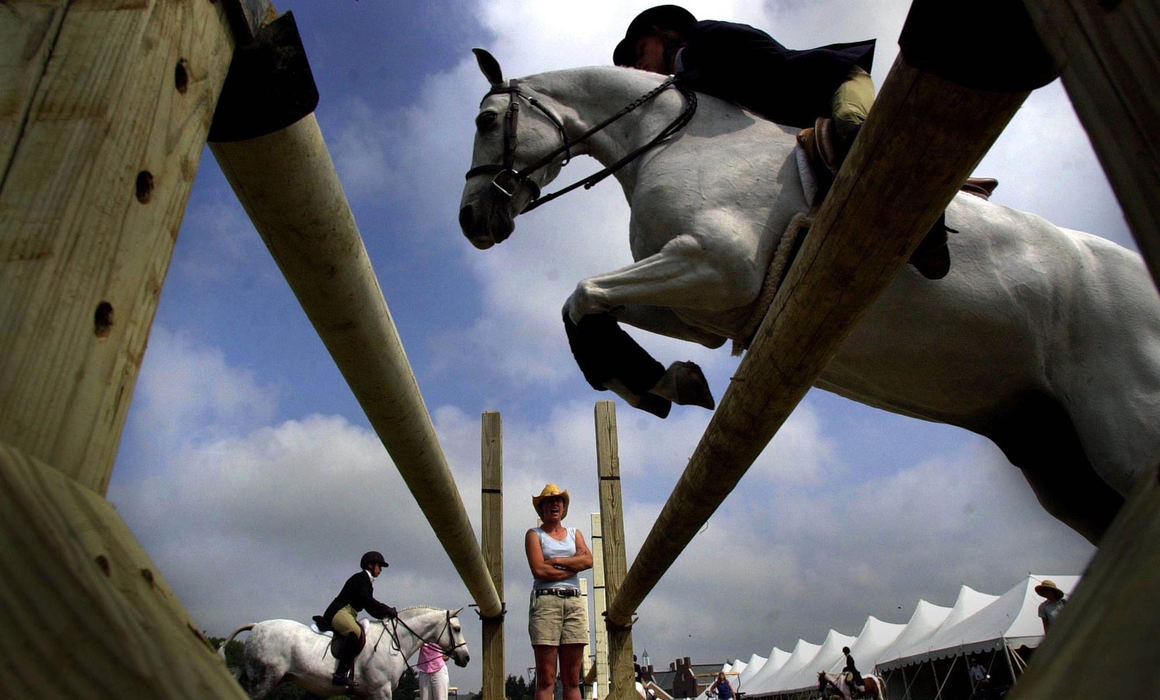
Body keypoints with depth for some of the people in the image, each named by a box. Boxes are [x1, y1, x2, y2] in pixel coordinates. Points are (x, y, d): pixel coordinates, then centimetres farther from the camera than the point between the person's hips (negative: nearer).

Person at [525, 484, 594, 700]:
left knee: (572, 679, 3)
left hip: (574, 603, 4)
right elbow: (539, 570, -7)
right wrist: (573, 567, 0)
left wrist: (556, 561, -4)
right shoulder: (534, 534, 9)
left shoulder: (575, 534, 21)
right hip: (545, 601, -4)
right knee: (546, 679, -7)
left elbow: (588, 560, 2)